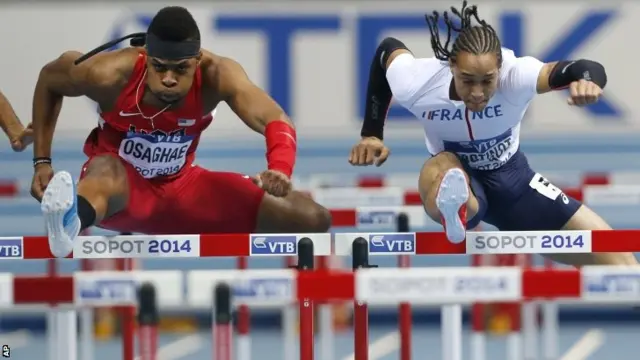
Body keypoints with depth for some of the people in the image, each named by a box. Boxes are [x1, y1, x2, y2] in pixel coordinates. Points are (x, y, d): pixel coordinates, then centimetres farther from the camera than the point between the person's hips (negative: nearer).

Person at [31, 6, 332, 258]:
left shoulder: (216, 75, -25)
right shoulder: (112, 74, -27)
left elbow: (275, 121, -39)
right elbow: (48, 78, -7)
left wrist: (280, 171, -61)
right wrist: (42, 162, -8)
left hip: (180, 188, 4)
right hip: (123, 188, -4)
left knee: (313, 220, -7)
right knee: (106, 170, -47)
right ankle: (69, 224, -83)